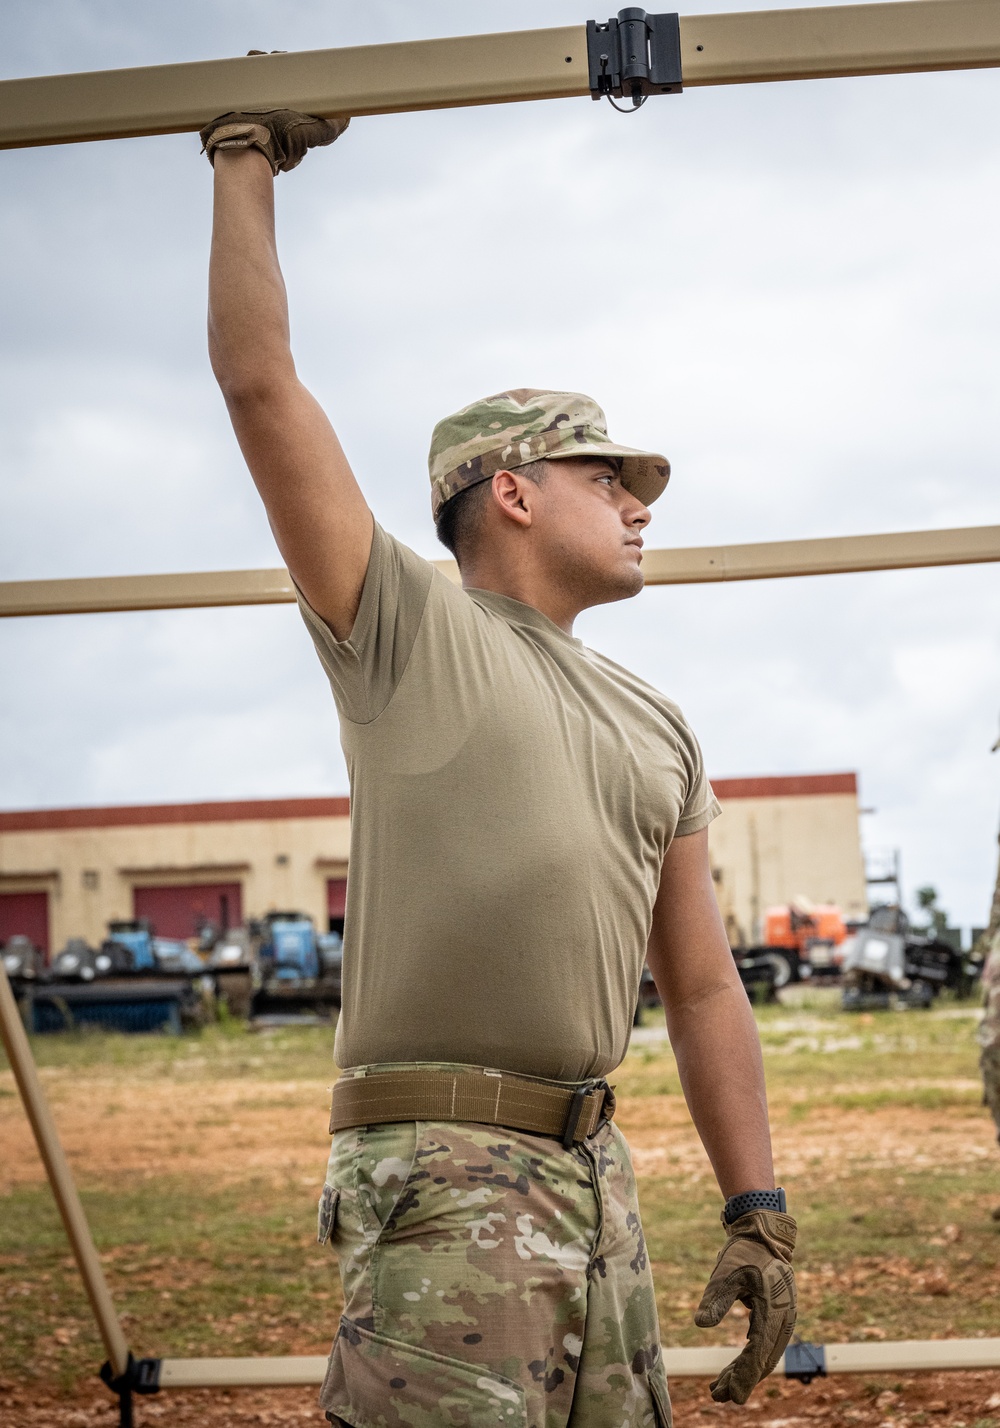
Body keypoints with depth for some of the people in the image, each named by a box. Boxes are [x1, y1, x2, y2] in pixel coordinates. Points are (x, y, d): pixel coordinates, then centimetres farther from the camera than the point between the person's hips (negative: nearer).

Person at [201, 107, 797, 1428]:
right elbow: (258, 381, -3)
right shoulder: (406, 633, 3)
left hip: (594, 1172, 7)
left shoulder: (657, 731, 20)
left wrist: (758, 1209, 10)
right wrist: (246, 166, 6)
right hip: (447, 1175, -6)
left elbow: (703, 987, 18)